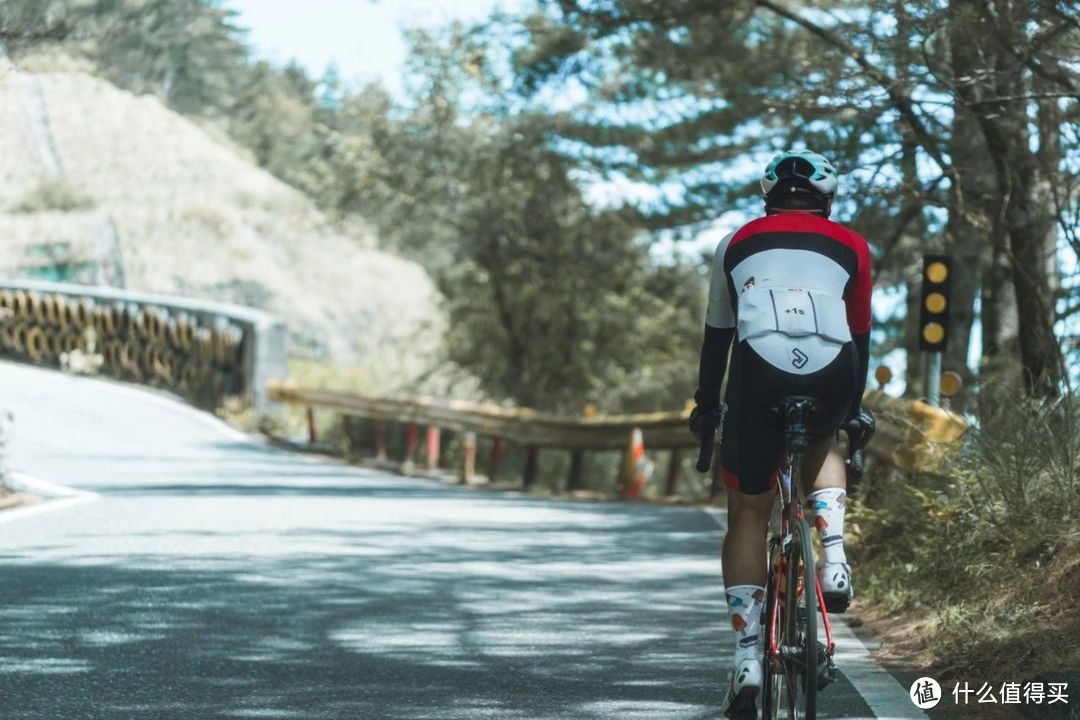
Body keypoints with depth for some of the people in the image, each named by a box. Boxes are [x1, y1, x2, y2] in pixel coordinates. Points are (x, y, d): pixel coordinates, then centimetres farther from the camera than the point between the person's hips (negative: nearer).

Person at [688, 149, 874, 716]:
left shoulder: (738, 243, 25)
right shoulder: (850, 247, 24)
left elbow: (717, 335, 29)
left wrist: (705, 408, 39)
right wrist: (853, 408, 43)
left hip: (760, 375, -1)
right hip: (831, 381, 1)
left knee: (748, 510, 13)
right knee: (822, 444, 37)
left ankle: (747, 656, 6)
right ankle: (833, 556, 14)